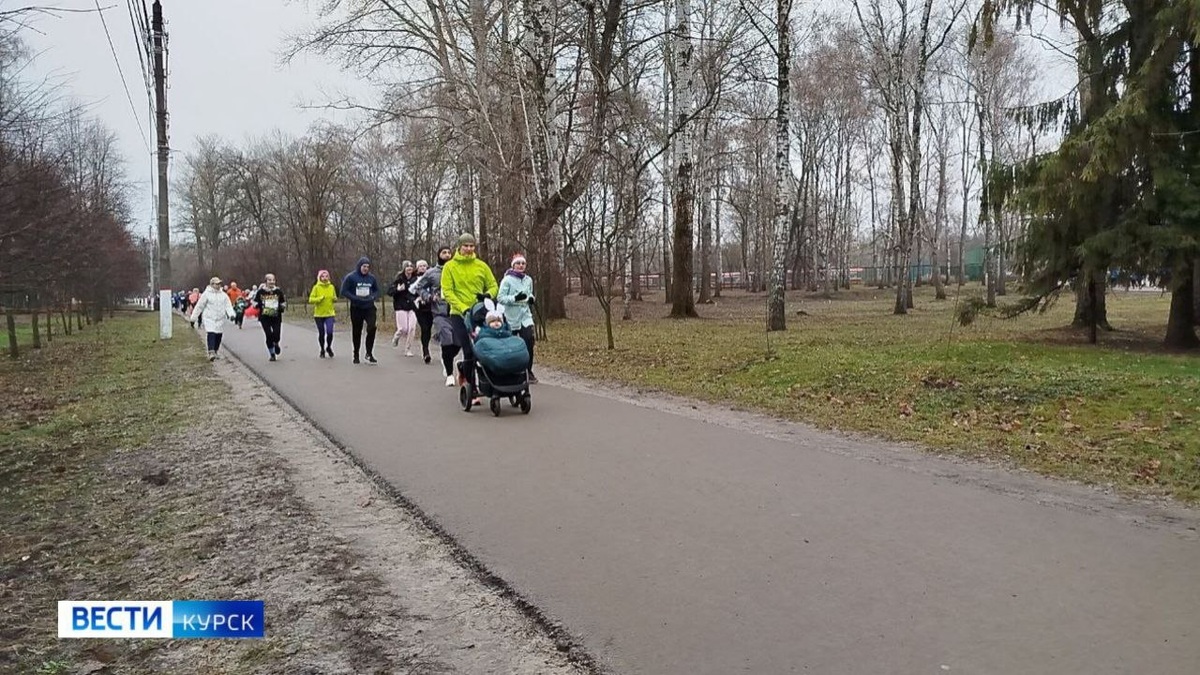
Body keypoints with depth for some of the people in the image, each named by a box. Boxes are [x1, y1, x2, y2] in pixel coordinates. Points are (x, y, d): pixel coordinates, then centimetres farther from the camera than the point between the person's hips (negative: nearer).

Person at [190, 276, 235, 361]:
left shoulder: (223, 295, 10)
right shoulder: (206, 294, -2)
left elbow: (228, 306, 8)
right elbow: (199, 306, 3)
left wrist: (231, 314, -12)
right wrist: (193, 318, 4)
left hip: (220, 319, 4)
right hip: (209, 319, -4)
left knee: (219, 336, 5)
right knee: (211, 334, -17)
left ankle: (215, 352, 19)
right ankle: (211, 353, -23)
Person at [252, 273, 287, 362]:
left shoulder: (278, 291, 2)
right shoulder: (261, 291, -1)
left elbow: (283, 302, 13)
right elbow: (255, 301, 10)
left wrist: (282, 306, -7)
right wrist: (257, 305, -10)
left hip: (276, 317, 1)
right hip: (264, 317, -1)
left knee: (276, 335, -8)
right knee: (269, 335, -6)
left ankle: (276, 344, 30)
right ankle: (272, 354, 12)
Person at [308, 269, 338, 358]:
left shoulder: (331, 287, 3)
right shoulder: (316, 287, -4)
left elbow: (335, 298, 15)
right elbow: (311, 300, -7)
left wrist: (335, 299, -7)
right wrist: (320, 298, -21)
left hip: (329, 314, 1)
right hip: (319, 314, -1)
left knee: (330, 332, -12)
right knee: (321, 333, 7)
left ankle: (329, 347, 15)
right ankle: (322, 350, 28)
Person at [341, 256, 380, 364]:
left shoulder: (371, 278, 5)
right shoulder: (351, 277, -5)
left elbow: (377, 290, 15)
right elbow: (344, 291, -7)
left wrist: (373, 297, -5)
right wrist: (355, 298, -17)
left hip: (369, 307, 1)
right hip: (356, 308, -1)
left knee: (372, 328, -18)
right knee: (356, 332, 8)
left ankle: (369, 353, -6)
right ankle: (356, 355, 23)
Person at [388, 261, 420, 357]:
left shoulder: (415, 279, 5)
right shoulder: (399, 279, -3)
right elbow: (389, 292, -4)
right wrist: (397, 289, -21)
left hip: (412, 307, 3)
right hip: (401, 307, -2)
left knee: (412, 328, -6)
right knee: (403, 328, -7)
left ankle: (408, 350, 7)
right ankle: (396, 337, 29)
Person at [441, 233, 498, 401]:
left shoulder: (481, 266, 7)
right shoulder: (450, 267, -1)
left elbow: (493, 286, 11)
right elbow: (447, 292, -6)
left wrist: (488, 295, -13)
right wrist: (463, 308, -18)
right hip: (459, 315, -3)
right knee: (469, 352, -5)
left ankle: (464, 369, 35)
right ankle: (472, 389, 6)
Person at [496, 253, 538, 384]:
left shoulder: (528, 280, 7)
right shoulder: (507, 280, -8)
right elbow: (500, 298, -12)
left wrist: (531, 298, -2)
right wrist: (515, 298, -24)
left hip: (525, 315, 3)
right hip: (511, 317, -3)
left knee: (529, 342, -12)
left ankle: (528, 371, -3)